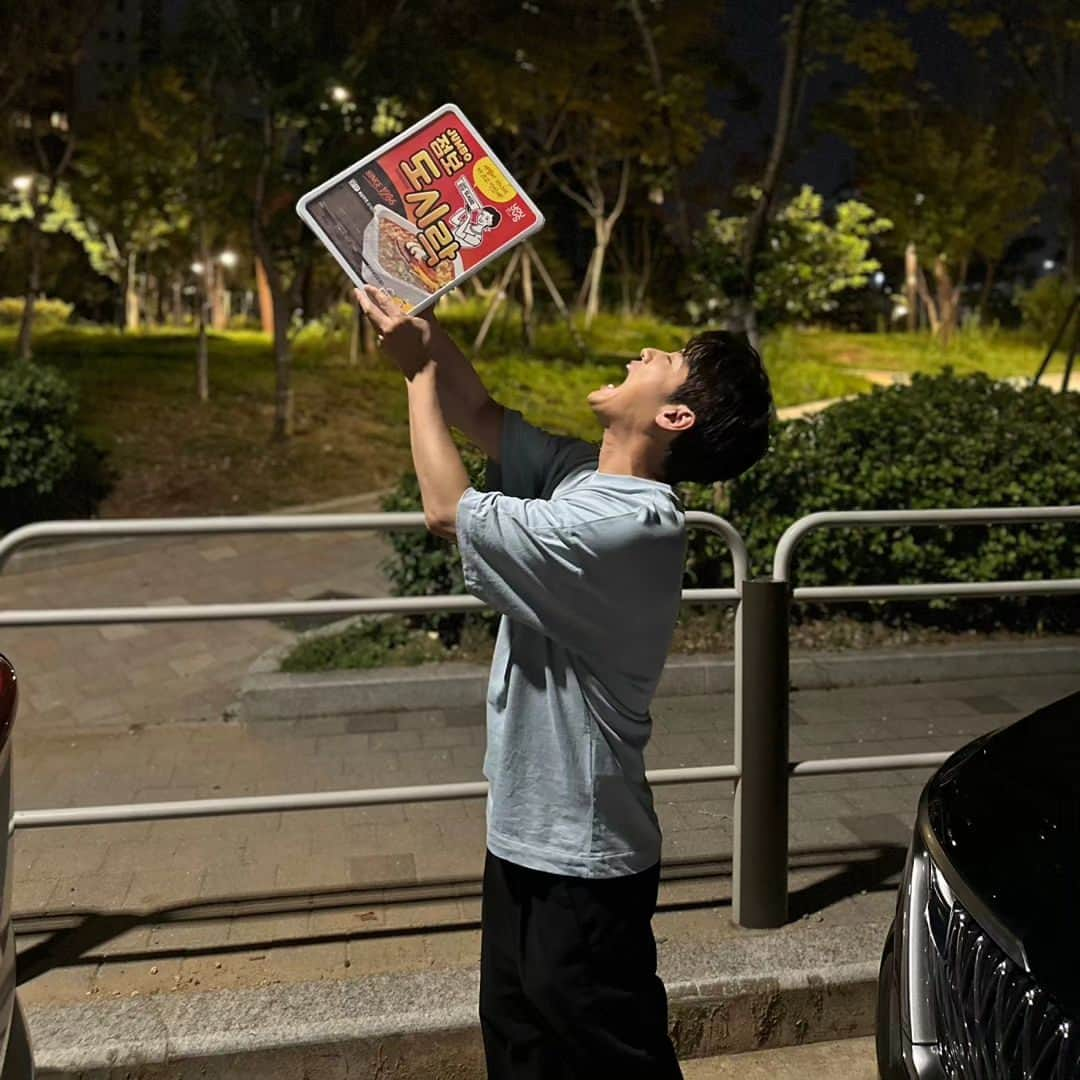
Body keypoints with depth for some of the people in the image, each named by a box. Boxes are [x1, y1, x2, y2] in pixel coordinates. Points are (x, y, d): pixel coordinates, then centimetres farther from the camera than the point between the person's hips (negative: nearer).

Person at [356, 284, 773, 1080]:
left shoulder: (626, 527, -27)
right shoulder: (588, 476, 0)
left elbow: (448, 509, -20)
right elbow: (480, 415, 9)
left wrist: (419, 370, -9)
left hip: (580, 863, -9)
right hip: (531, 838, 9)